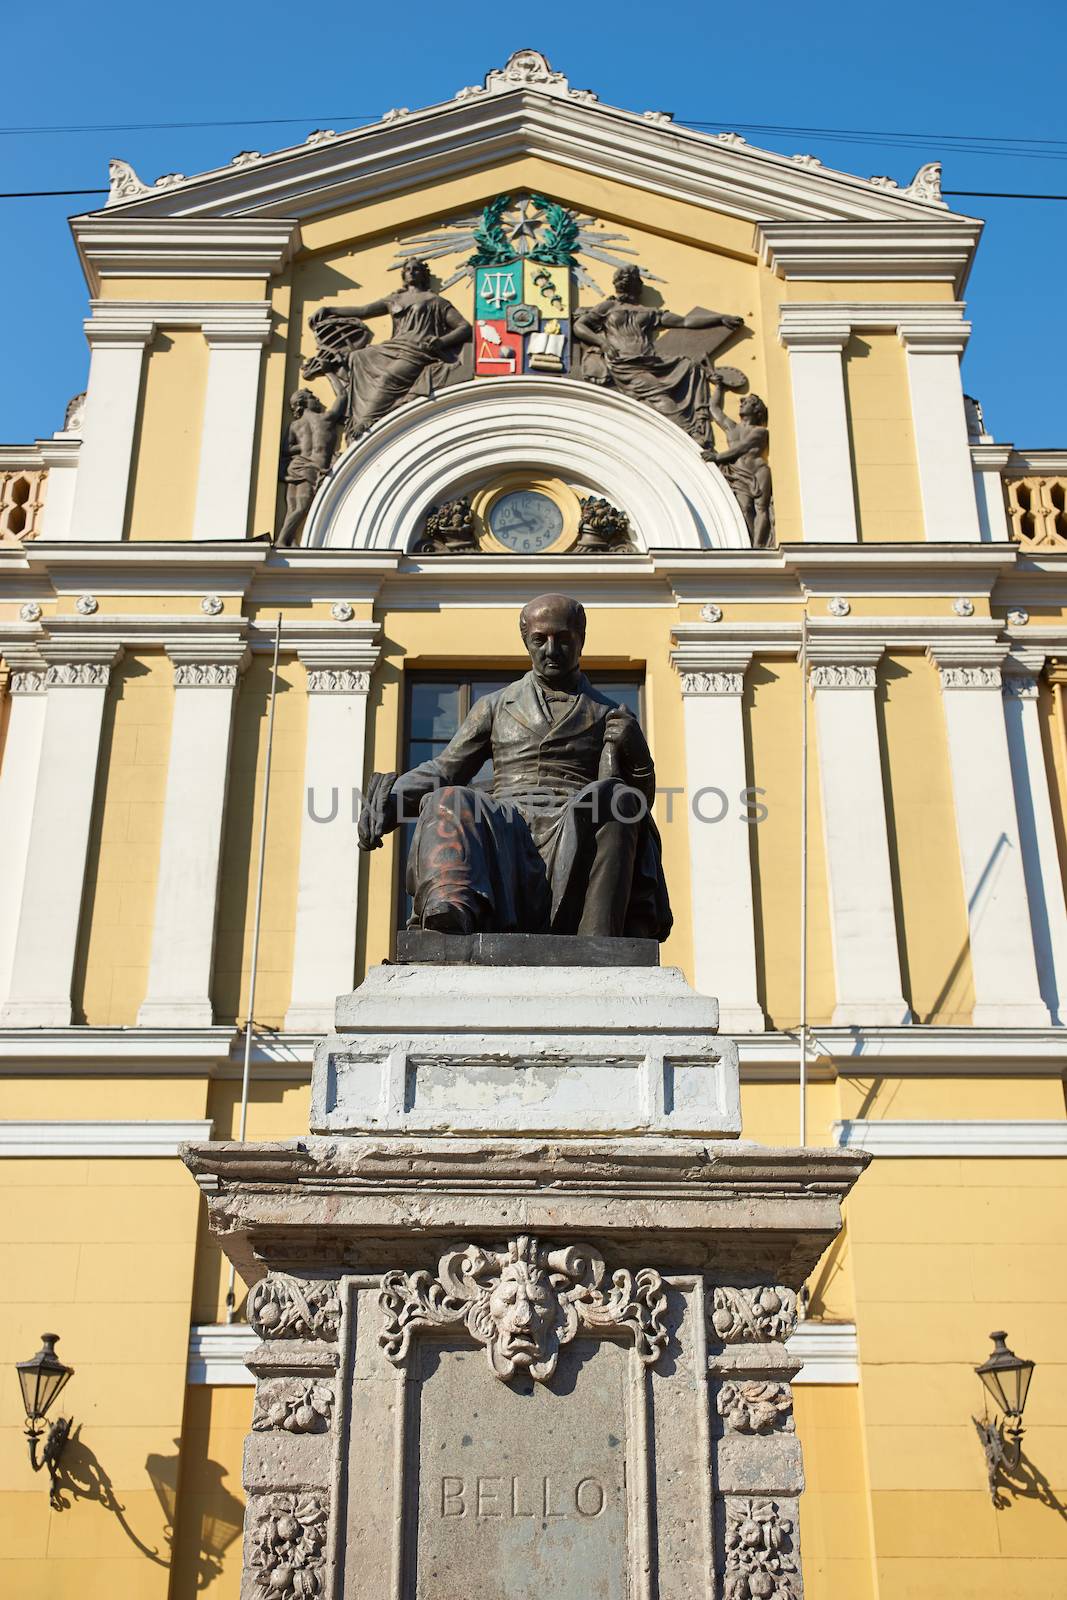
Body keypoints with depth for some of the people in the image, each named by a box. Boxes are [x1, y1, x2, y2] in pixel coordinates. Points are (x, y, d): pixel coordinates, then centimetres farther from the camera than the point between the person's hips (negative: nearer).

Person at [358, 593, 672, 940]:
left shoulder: (609, 717, 20)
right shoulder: (496, 707, 25)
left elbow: (639, 797, 10)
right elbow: (443, 770, 20)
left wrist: (634, 753, -11)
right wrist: (388, 801, 2)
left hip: (573, 835, -1)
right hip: (503, 830, 1)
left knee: (614, 798, -32)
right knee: (448, 804, -28)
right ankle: (451, 915, -58)